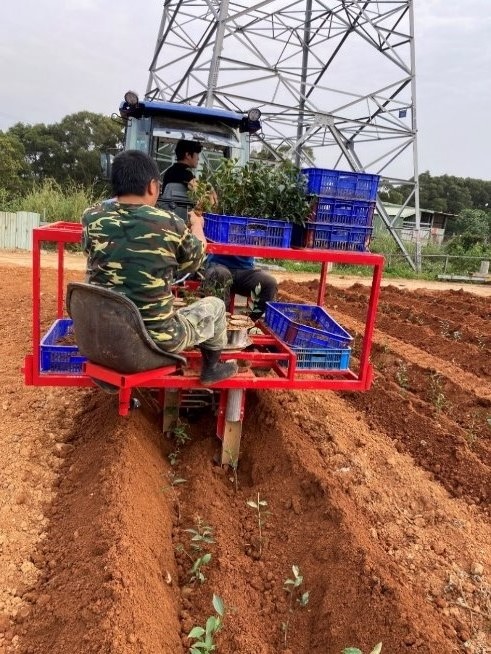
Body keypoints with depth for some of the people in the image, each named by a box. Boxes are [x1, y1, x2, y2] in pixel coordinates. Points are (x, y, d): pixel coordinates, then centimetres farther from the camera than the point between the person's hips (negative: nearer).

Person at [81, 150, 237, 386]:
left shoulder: (91, 218, -6)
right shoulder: (170, 223, -15)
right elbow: (194, 260, 7)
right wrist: (197, 226, 28)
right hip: (155, 341, -4)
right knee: (215, 305, 20)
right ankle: (211, 368, 38)